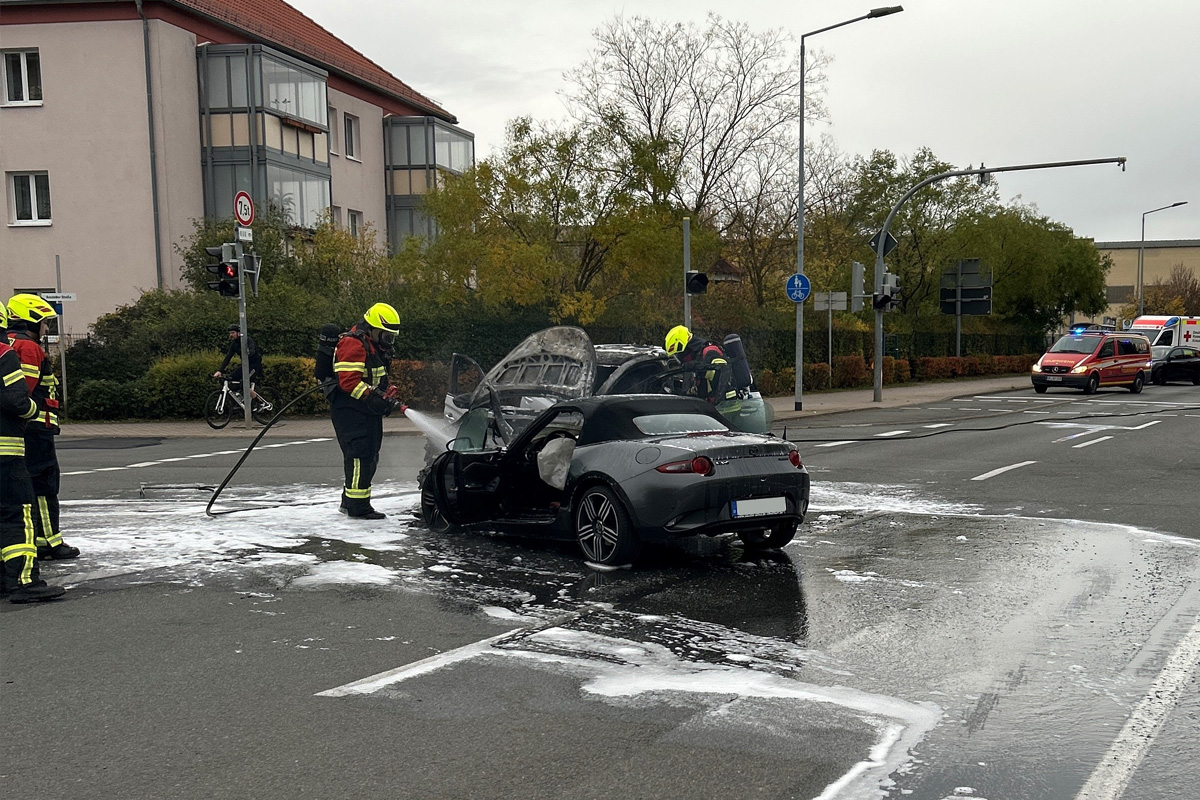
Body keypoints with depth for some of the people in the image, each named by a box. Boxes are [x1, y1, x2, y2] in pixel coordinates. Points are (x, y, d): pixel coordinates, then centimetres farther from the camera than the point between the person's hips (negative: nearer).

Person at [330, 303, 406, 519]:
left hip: (368, 412, 11)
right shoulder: (352, 344, -17)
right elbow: (349, 382, -25)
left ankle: (349, 502, 25)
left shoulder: (375, 346, 17)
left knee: (370, 456, 14)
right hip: (350, 410, -11)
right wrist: (377, 397, -28)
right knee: (360, 455, -11)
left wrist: (387, 394, 8)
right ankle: (358, 506, -7)